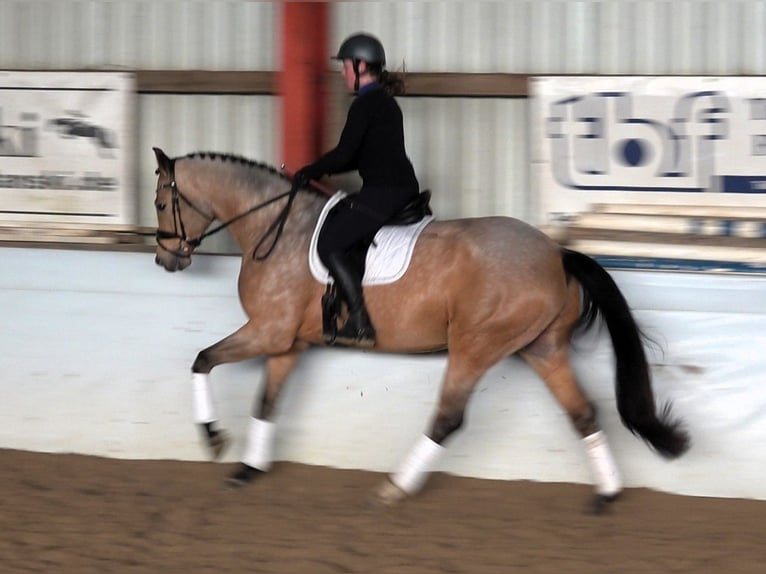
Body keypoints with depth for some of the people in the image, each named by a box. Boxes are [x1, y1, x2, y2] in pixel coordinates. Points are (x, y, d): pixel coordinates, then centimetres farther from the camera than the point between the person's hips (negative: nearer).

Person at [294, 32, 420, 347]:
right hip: (400, 190, 10)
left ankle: (360, 324, -18)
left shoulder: (365, 104, -12)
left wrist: (309, 173, -2)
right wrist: (319, 171, 17)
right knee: (334, 216, 21)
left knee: (330, 244, -11)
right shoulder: (385, 102, 19)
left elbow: (344, 154, -16)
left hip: (382, 194, -10)